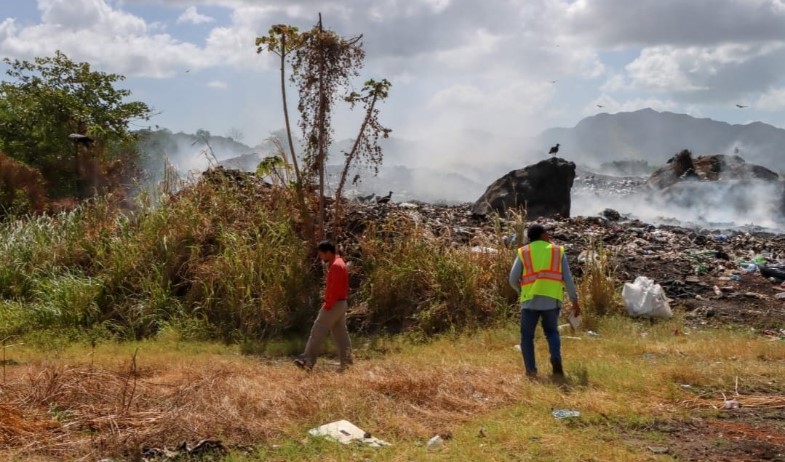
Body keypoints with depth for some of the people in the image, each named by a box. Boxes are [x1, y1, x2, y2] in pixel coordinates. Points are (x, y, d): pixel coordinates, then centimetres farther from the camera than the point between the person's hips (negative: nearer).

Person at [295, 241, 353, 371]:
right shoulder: (337, 264, 15)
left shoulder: (336, 266, -17)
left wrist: (327, 305, -20)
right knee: (340, 333, 10)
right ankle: (346, 362, 10)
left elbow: (335, 290, -23)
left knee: (318, 331, -8)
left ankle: (307, 361, -8)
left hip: (334, 305, -10)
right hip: (340, 303, 10)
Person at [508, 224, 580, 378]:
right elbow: (567, 278, 6)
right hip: (552, 300, 1)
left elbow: (513, 279, 5)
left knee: (527, 335, 12)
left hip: (530, 300, -1)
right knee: (552, 332, 20)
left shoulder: (523, 252, 9)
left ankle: (531, 369, 3)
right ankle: (556, 360, -3)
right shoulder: (558, 251, 12)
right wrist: (574, 300, 10)